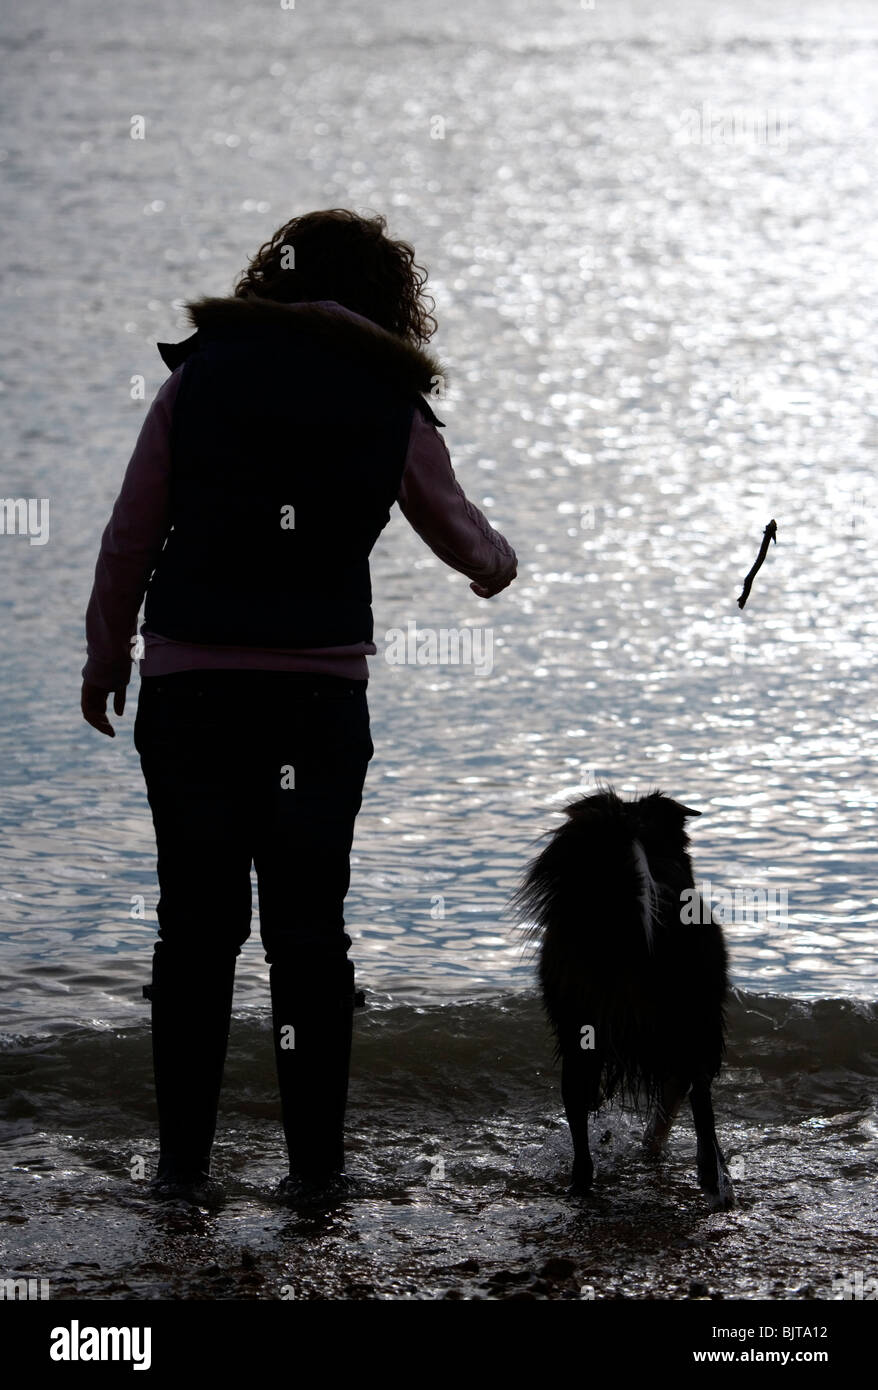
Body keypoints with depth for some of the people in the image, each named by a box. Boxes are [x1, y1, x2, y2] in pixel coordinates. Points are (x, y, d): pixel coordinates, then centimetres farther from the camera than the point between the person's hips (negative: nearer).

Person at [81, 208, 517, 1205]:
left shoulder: (203, 371, 3)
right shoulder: (392, 406, 4)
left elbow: (131, 533, 3)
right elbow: (462, 537, 19)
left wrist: (108, 654, 14)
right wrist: (497, 565, 42)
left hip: (189, 680, 0)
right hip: (321, 687, 0)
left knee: (195, 925, 5)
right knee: (307, 930, 7)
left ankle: (182, 1158, 5)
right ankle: (314, 1161, 8)